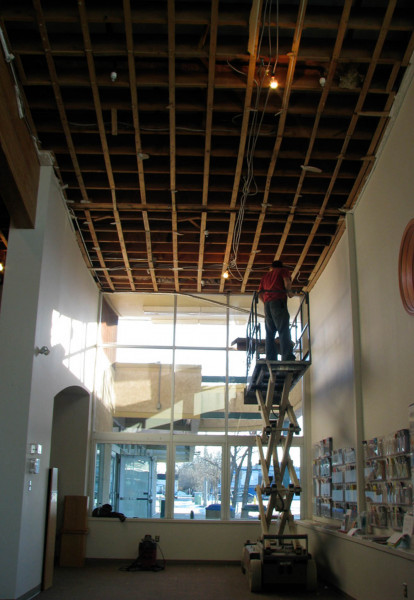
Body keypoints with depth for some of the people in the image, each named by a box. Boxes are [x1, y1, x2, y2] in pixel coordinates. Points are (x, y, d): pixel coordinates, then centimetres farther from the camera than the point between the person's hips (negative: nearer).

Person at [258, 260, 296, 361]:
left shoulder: (265, 276, 28)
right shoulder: (283, 270, 15)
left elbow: (260, 294, 21)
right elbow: (287, 282, -4)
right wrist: (289, 292, 11)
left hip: (267, 304, 5)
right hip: (279, 301, -5)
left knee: (270, 333, 4)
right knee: (284, 330, -13)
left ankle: (270, 359, -6)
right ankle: (287, 357, -25)